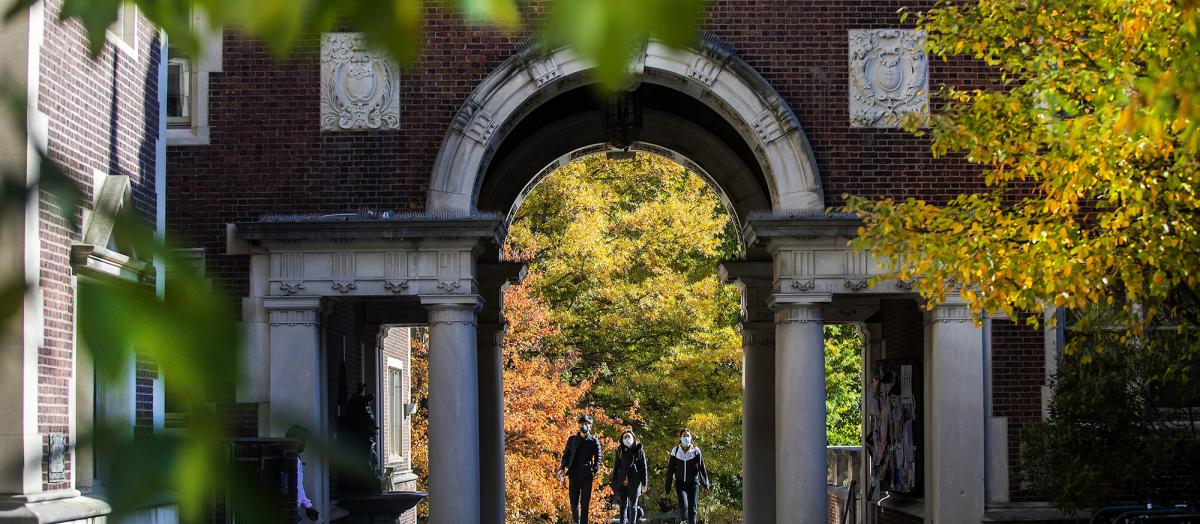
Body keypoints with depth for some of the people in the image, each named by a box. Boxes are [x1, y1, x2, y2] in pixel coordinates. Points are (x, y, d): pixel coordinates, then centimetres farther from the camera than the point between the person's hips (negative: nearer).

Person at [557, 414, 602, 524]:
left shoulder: (594, 441, 5)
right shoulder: (572, 439, 12)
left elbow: (598, 459, 1)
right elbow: (566, 455, 12)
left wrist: (594, 470, -13)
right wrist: (562, 468, -1)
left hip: (587, 475, -2)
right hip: (573, 474, 2)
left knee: (585, 502, -4)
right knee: (574, 501, 5)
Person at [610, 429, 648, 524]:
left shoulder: (639, 451, 2)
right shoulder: (620, 451, 9)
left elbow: (643, 468, 1)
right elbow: (616, 467, 11)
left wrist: (644, 483, -5)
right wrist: (614, 483, 6)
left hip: (634, 483, -2)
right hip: (622, 482, 2)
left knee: (633, 505, 4)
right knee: (623, 505, 1)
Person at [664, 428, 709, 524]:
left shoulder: (696, 451, -2)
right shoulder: (675, 451, -1)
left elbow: (702, 468, -1)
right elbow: (670, 470, 4)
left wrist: (705, 483, -9)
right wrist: (667, 487, 4)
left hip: (693, 483, 0)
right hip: (680, 483, 0)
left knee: (692, 507, -2)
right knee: (683, 506, -14)